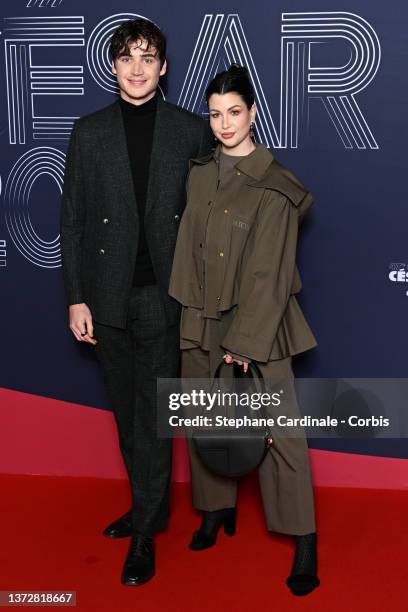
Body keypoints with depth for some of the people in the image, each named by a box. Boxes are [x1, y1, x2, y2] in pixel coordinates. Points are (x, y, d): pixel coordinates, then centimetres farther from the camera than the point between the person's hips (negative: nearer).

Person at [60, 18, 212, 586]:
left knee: (154, 412, 1)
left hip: (164, 294, -2)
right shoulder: (89, 132, 6)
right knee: (128, 411, 14)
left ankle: (144, 530, 14)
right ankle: (148, 506, 32)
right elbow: (73, 220, 5)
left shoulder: (192, 130, 2)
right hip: (108, 296, 3)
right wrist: (76, 298, 0)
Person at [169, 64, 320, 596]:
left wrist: (245, 341, -15)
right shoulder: (199, 173, 5)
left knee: (278, 428, -3)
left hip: (259, 322, -5)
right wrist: (196, 318, 1)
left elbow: (269, 274, -13)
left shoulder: (275, 187, -11)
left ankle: (304, 543, 10)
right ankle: (217, 509, 35)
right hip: (203, 321, 5)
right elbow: (190, 248, 7)